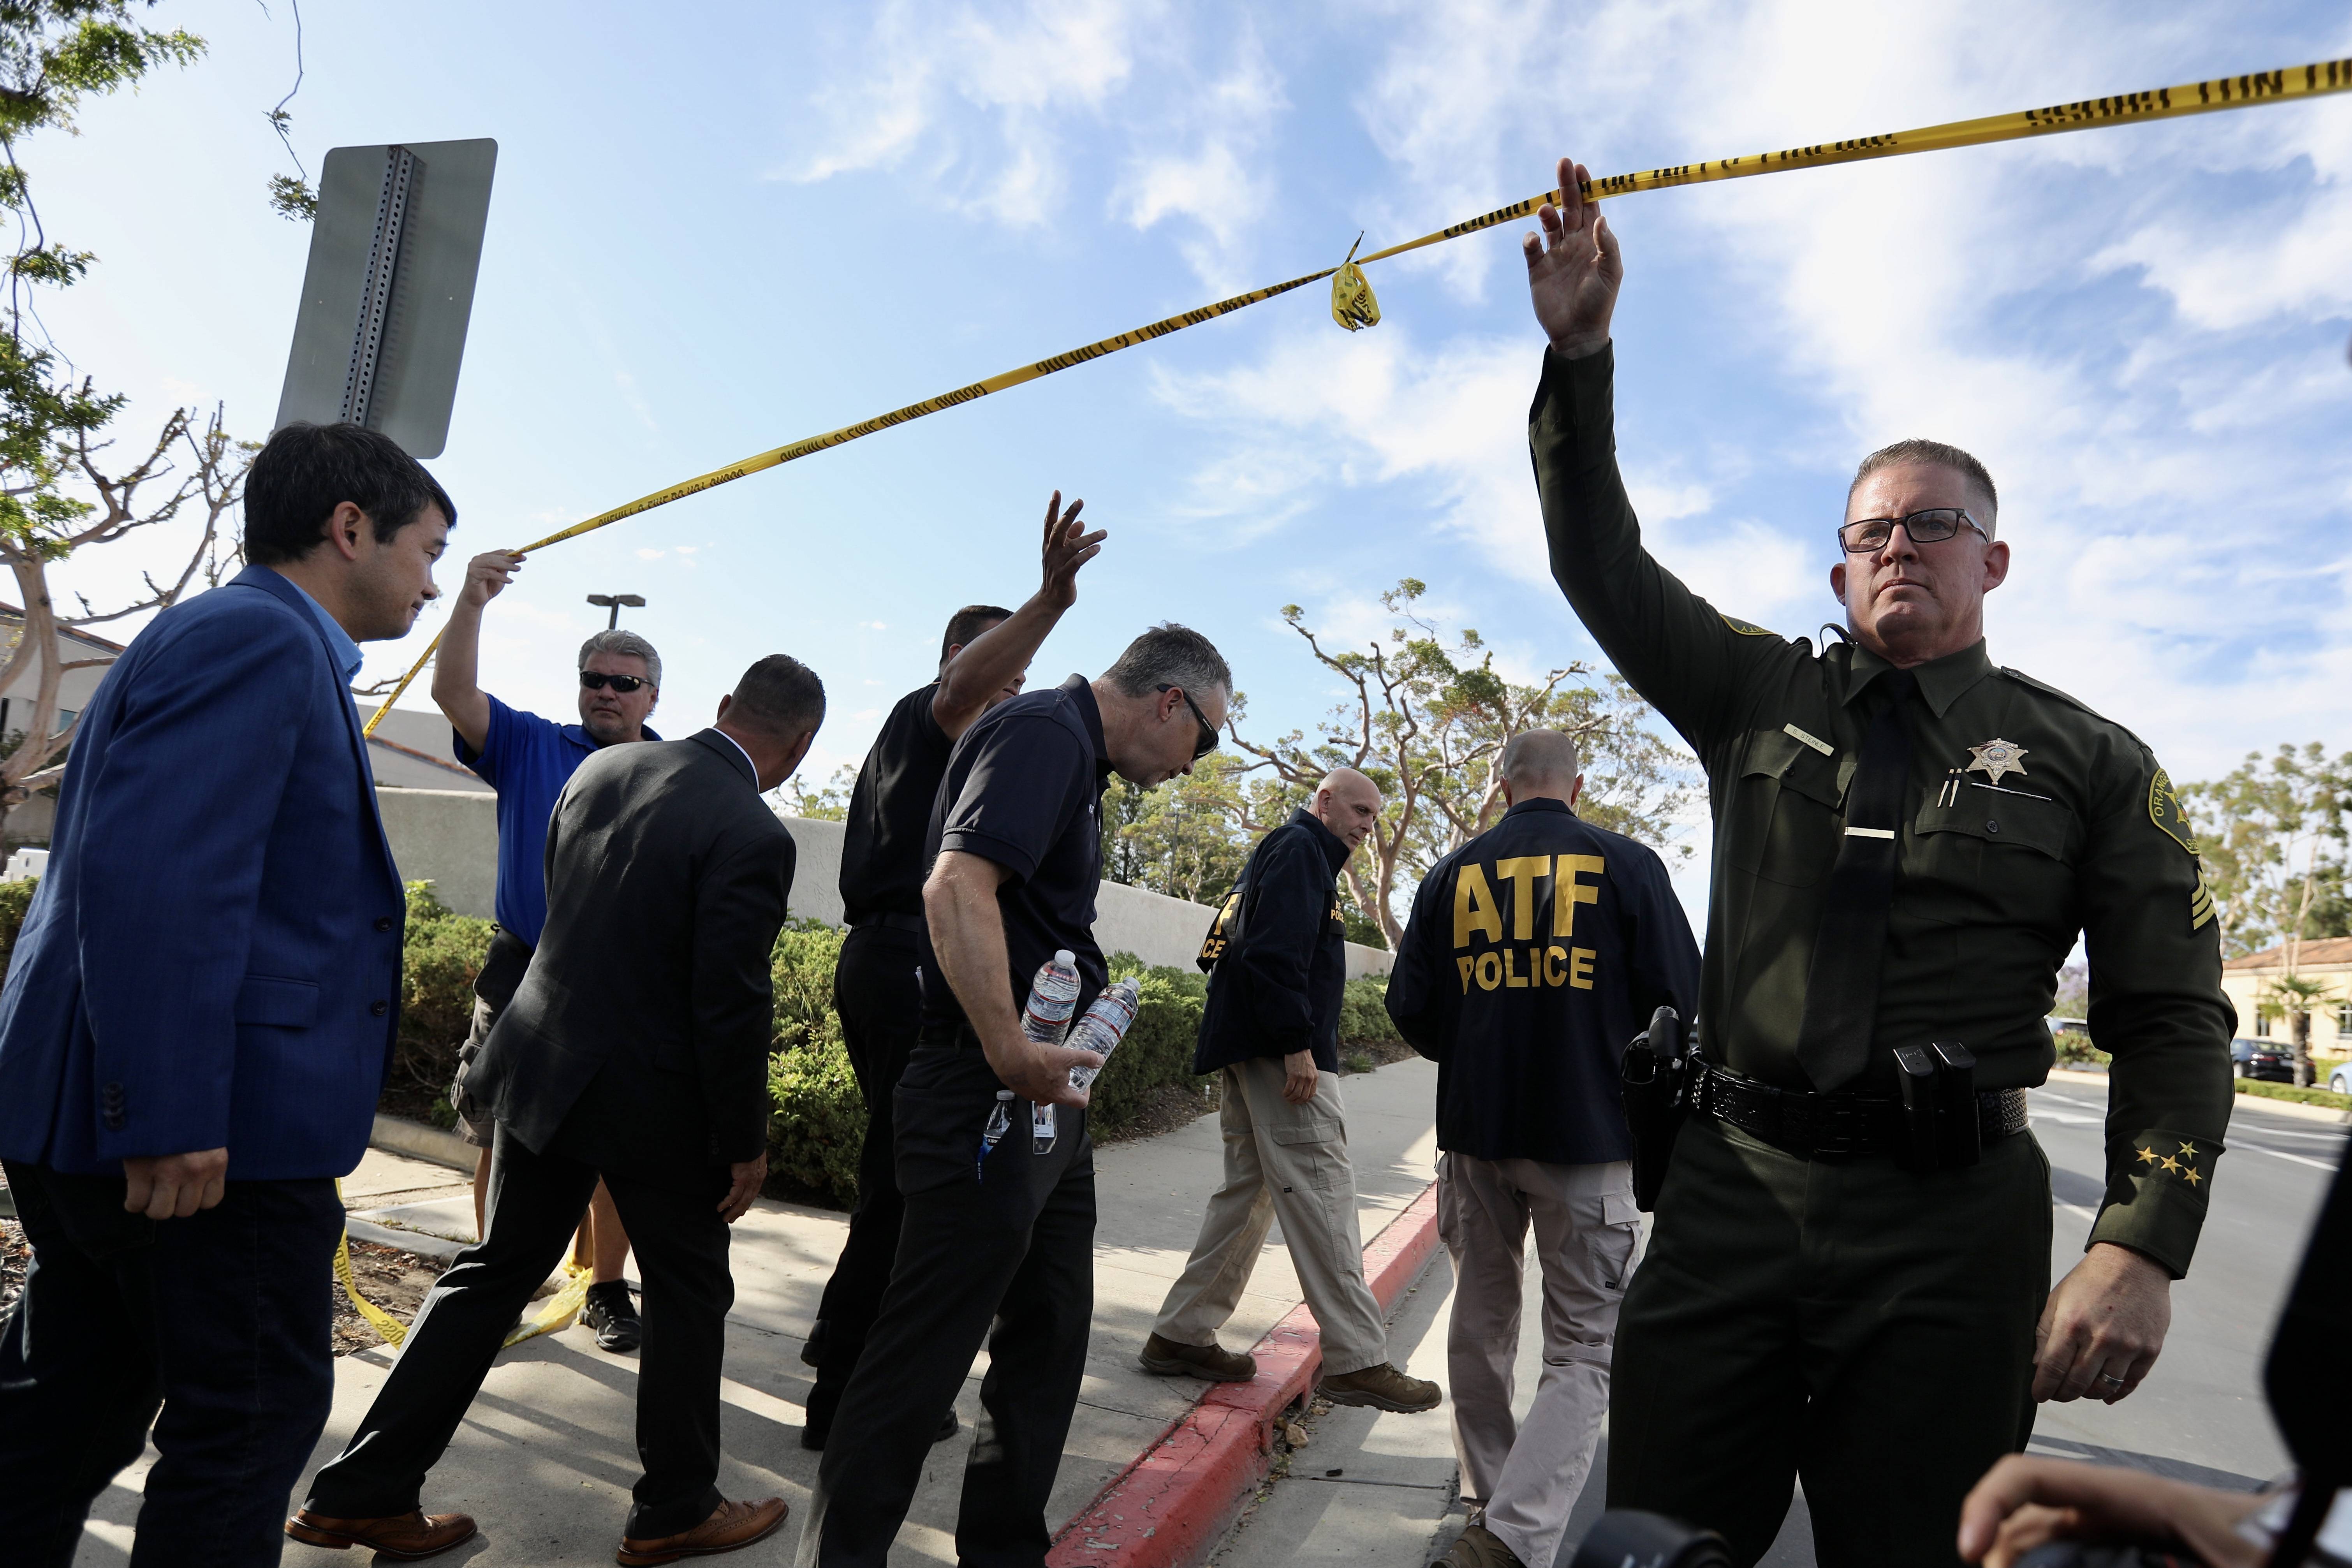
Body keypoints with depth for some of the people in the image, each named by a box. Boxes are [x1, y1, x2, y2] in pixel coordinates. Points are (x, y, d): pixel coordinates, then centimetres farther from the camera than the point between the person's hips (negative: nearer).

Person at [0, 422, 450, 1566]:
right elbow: (154, 880, -26)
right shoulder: (258, 637, -15)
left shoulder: (254, 640, 17)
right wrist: (169, 1118, -26)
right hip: (218, 1130, -10)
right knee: (251, 1421, 4)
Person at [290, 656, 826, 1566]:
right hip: (654, 1098, -6)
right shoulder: (752, 838, -23)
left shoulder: (602, 769, 0)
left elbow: (558, 904, 13)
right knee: (689, 1290, 14)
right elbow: (732, 1006, -21)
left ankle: (362, 1493, 29)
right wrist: (746, 1143, -9)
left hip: (543, 1066, 7)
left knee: (495, 1274, 21)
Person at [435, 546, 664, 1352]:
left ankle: (606, 1289, 21)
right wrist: (471, 602, -22)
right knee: (502, 1137, 9)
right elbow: (454, 693, -8)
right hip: (523, 974, 1)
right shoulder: (531, 747, 6)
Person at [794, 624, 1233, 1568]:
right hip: (988, 1099, -11)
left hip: (1048, 1100, 11)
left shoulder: (1073, 753, 18)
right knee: (921, 1355, 1)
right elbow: (956, 888, -28)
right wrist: (1011, 1052, -27)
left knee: (1048, 1341, 18)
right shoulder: (1044, 731, -14)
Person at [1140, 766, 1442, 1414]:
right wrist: (1298, 1044, -24)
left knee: (1249, 1189, 13)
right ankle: (1356, 1360, -2)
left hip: (1250, 1054, 11)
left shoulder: (1299, 854, 24)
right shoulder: (1300, 849, -7)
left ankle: (1181, 1336, 18)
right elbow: (1276, 950, -21)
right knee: (1321, 1192, -7)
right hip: (1284, 1053, -11)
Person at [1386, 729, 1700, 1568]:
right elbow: (1683, 1001, -3)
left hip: (1474, 1129, 3)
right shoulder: (1626, 863, -4)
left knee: (1480, 1325, 19)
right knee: (1582, 1349, 5)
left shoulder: (1451, 874, 2)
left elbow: (1409, 1008, 3)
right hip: (1588, 1136, -2)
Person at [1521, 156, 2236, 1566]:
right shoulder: (1761, 698, 10)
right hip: (1732, 1188, 1)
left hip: (1952, 1223, -1)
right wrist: (1580, 351, -7)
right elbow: (1602, 562, 3)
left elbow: (2174, 1020, 3)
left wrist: (2142, 1250, -10)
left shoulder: (2090, 759, 6)